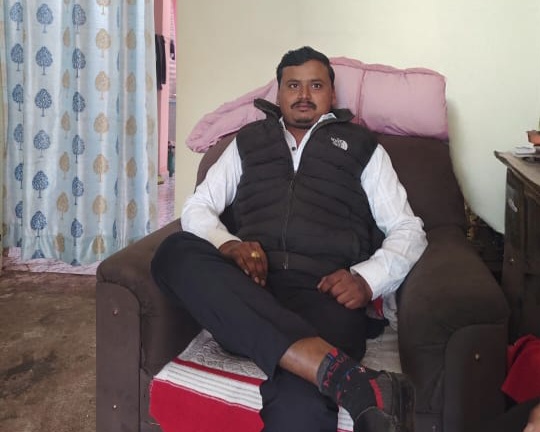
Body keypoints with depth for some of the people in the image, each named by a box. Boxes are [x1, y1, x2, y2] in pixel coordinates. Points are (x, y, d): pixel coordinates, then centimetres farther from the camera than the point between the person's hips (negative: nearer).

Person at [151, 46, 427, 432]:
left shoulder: (362, 146, 21)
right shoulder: (249, 141, 26)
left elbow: (409, 230, 14)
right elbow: (197, 208, 18)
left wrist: (367, 279, -8)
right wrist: (228, 246, -7)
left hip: (325, 294, -4)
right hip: (246, 289, 5)